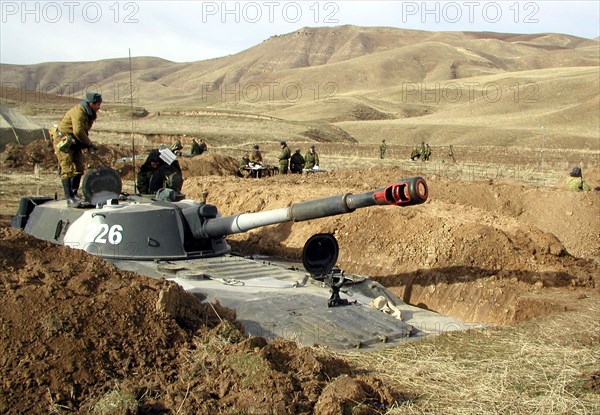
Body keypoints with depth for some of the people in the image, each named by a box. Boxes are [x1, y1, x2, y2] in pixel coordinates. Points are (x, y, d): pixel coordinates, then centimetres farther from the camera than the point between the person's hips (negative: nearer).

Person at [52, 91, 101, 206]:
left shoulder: (89, 114, 8)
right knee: (67, 169, -12)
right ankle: (69, 197, -15)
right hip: (63, 141, -9)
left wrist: (87, 144, 2)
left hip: (74, 142, 9)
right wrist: (89, 143, -20)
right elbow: (78, 131, -31)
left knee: (79, 168, 8)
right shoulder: (79, 112, -22)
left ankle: (74, 194, 18)